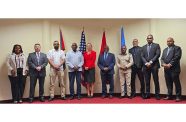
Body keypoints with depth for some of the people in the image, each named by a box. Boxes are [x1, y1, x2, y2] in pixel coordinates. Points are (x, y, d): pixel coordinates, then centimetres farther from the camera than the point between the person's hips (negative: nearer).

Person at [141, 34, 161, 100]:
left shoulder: (156, 45, 5)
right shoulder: (143, 47, 16)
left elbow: (158, 54, -6)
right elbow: (142, 56, 8)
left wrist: (151, 62, -13)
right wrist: (146, 63, -8)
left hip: (154, 65, -3)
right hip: (146, 66, 3)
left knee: (156, 81, 0)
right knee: (147, 81, 5)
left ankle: (157, 95, 7)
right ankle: (147, 94, 11)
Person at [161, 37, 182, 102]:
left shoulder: (177, 48, 2)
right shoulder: (165, 50, 22)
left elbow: (177, 57, -11)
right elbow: (162, 58, 15)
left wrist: (170, 64, -17)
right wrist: (163, 64, -6)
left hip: (174, 69, -6)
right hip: (166, 69, 6)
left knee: (177, 83, -3)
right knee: (168, 84, 8)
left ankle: (178, 96, 2)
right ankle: (169, 96, 14)